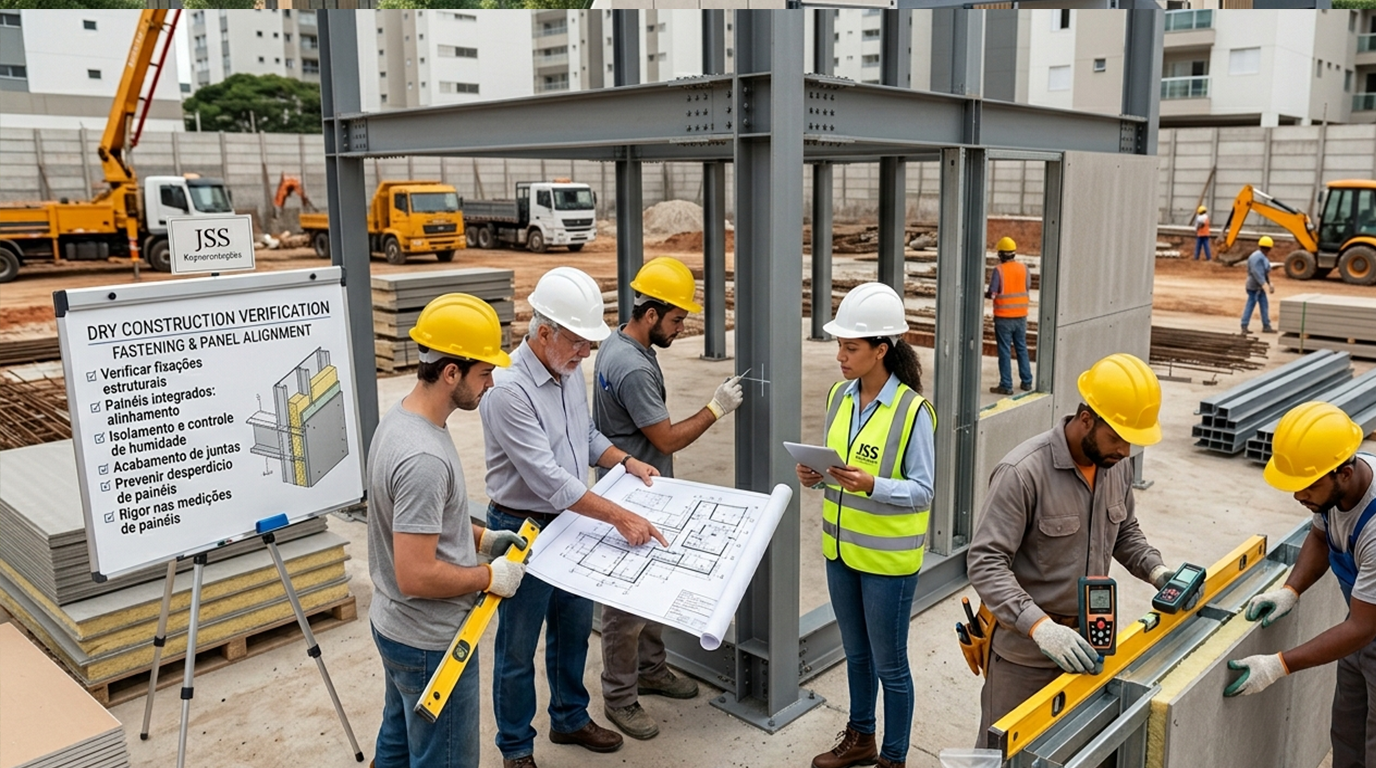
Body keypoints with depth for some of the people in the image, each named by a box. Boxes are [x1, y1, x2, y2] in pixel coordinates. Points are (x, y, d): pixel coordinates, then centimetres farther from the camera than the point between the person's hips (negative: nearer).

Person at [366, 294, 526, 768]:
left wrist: (481, 538, 7)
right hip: (431, 642, -10)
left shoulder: (399, 419, 1)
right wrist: (490, 577, -17)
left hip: (396, 627, 10)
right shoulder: (423, 458, -31)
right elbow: (417, 576, -30)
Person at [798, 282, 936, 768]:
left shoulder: (912, 410, -19)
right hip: (841, 549, 6)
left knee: (889, 665, 10)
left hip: (887, 558, -6)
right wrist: (816, 476, -11)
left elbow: (922, 491, -16)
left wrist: (871, 485, -32)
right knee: (856, 653, 23)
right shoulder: (840, 396, 0)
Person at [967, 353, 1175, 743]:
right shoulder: (1023, 472, -23)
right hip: (1025, 645, -6)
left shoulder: (1117, 465, 0)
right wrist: (1040, 626, -35)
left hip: (1083, 640, 6)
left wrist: (1156, 570, -1)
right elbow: (985, 563, -25)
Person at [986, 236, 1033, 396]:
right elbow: (1027, 288, 5)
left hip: (1003, 317, -5)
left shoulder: (999, 270, -15)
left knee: (1005, 351, 1)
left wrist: (984, 294, 4)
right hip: (1020, 315, 5)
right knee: (1022, 348, 16)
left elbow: (992, 293, -17)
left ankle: (1006, 385, 4)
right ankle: (1026, 382, 21)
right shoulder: (1023, 268, 0)